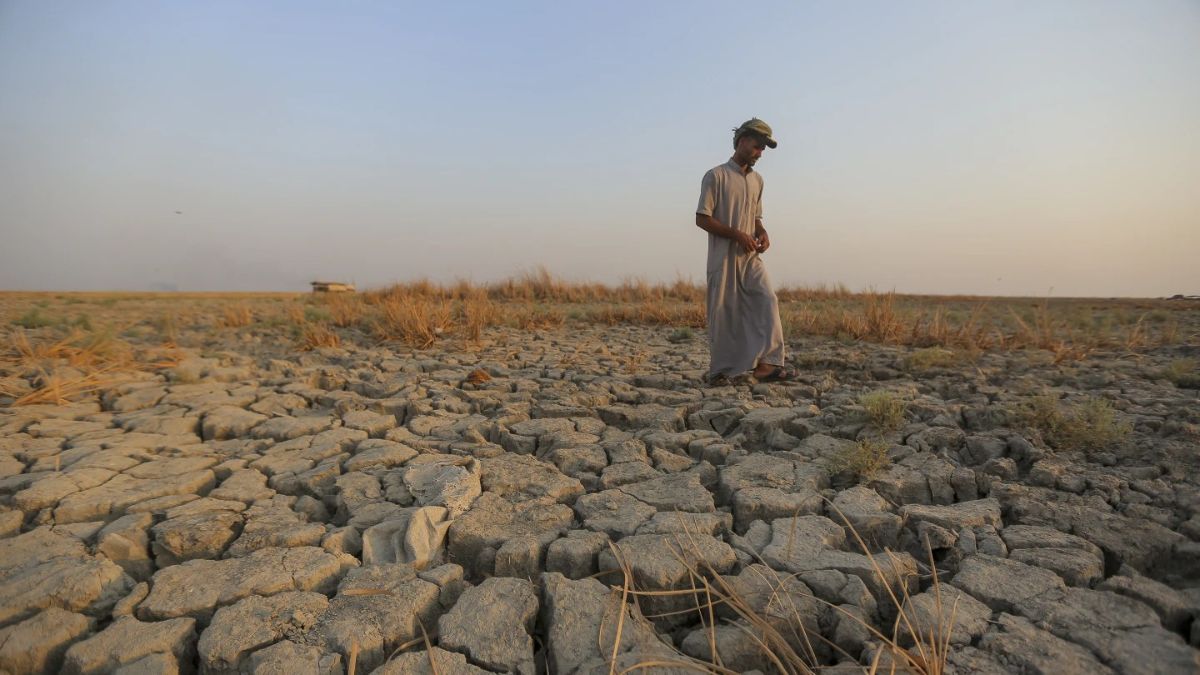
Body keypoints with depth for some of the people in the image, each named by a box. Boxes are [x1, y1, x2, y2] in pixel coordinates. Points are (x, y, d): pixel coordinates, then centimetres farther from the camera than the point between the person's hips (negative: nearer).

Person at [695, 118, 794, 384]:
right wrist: (736, 234, -17)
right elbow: (702, 219, -9)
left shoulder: (757, 180, 15)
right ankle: (720, 371, 11)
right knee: (724, 313, -1)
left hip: (750, 256, 6)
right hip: (723, 258, -5)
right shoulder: (716, 176, -5)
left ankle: (766, 364, -14)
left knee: (767, 301, -12)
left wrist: (762, 232, 2)